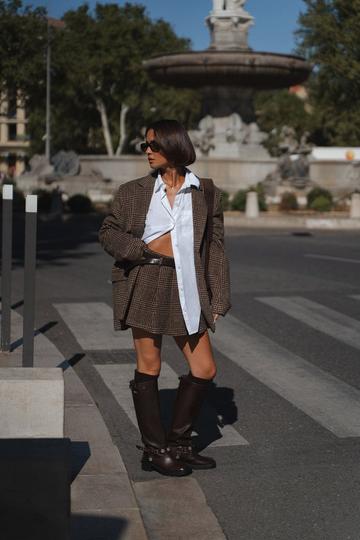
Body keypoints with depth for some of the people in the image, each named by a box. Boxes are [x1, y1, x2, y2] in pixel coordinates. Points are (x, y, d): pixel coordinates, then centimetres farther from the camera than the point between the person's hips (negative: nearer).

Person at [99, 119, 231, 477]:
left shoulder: (205, 193, 5)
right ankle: (154, 451, 15)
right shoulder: (133, 192, 3)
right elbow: (107, 233, 6)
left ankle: (178, 443, 20)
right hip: (145, 286, -2)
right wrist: (147, 247, -10)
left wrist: (218, 298, 3)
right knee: (148, 367, 3)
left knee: (204, 370, 2)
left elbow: (215, 245, 7)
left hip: (187, 291, 2)